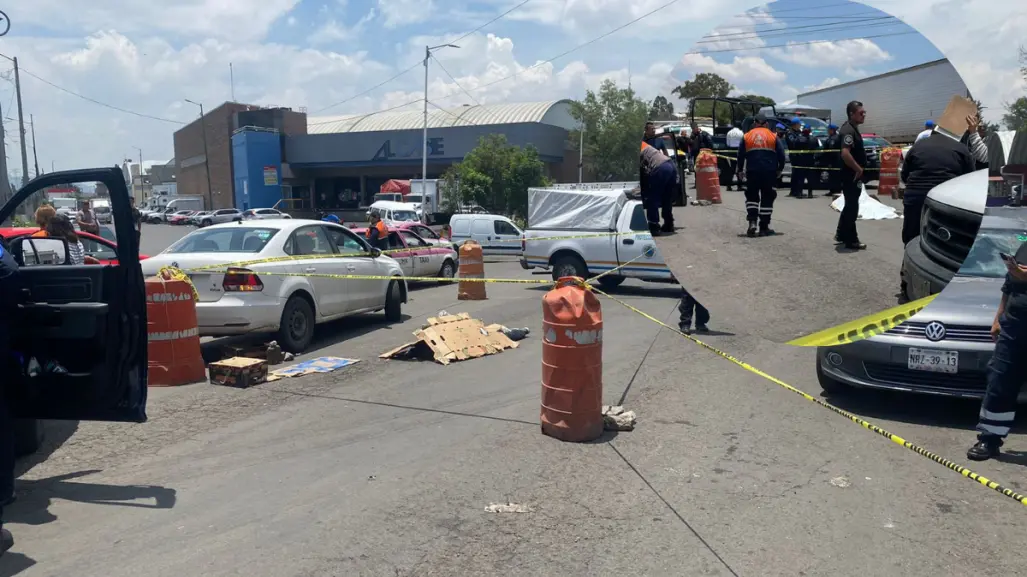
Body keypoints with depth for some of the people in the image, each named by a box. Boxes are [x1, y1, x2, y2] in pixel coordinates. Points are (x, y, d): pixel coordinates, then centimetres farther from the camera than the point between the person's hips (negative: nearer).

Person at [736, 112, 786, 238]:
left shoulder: (747, 136, 5)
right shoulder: (773, 136, 4)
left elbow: (740, 155, 4)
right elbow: (781, 154, 1)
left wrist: (740, 170, 14)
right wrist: (779, 169, 14)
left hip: (752, 172, 1)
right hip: (770, 172, 0)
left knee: (751, 196, 14)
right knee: (767, 198, 7)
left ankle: (752, 221, -6)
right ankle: (764, 227, 8)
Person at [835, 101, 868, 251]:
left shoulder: (852, 128, 14)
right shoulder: (848, 130, -19)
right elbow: (845, 153, -32)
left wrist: (858, 169, 16)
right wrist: (858, 169, -22)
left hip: (853, 174, 10)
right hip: (851, 175, -10)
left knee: (850, 205, 18)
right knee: (852, 207, -4)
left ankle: (841, 234, 28)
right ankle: (851, 240, 3)